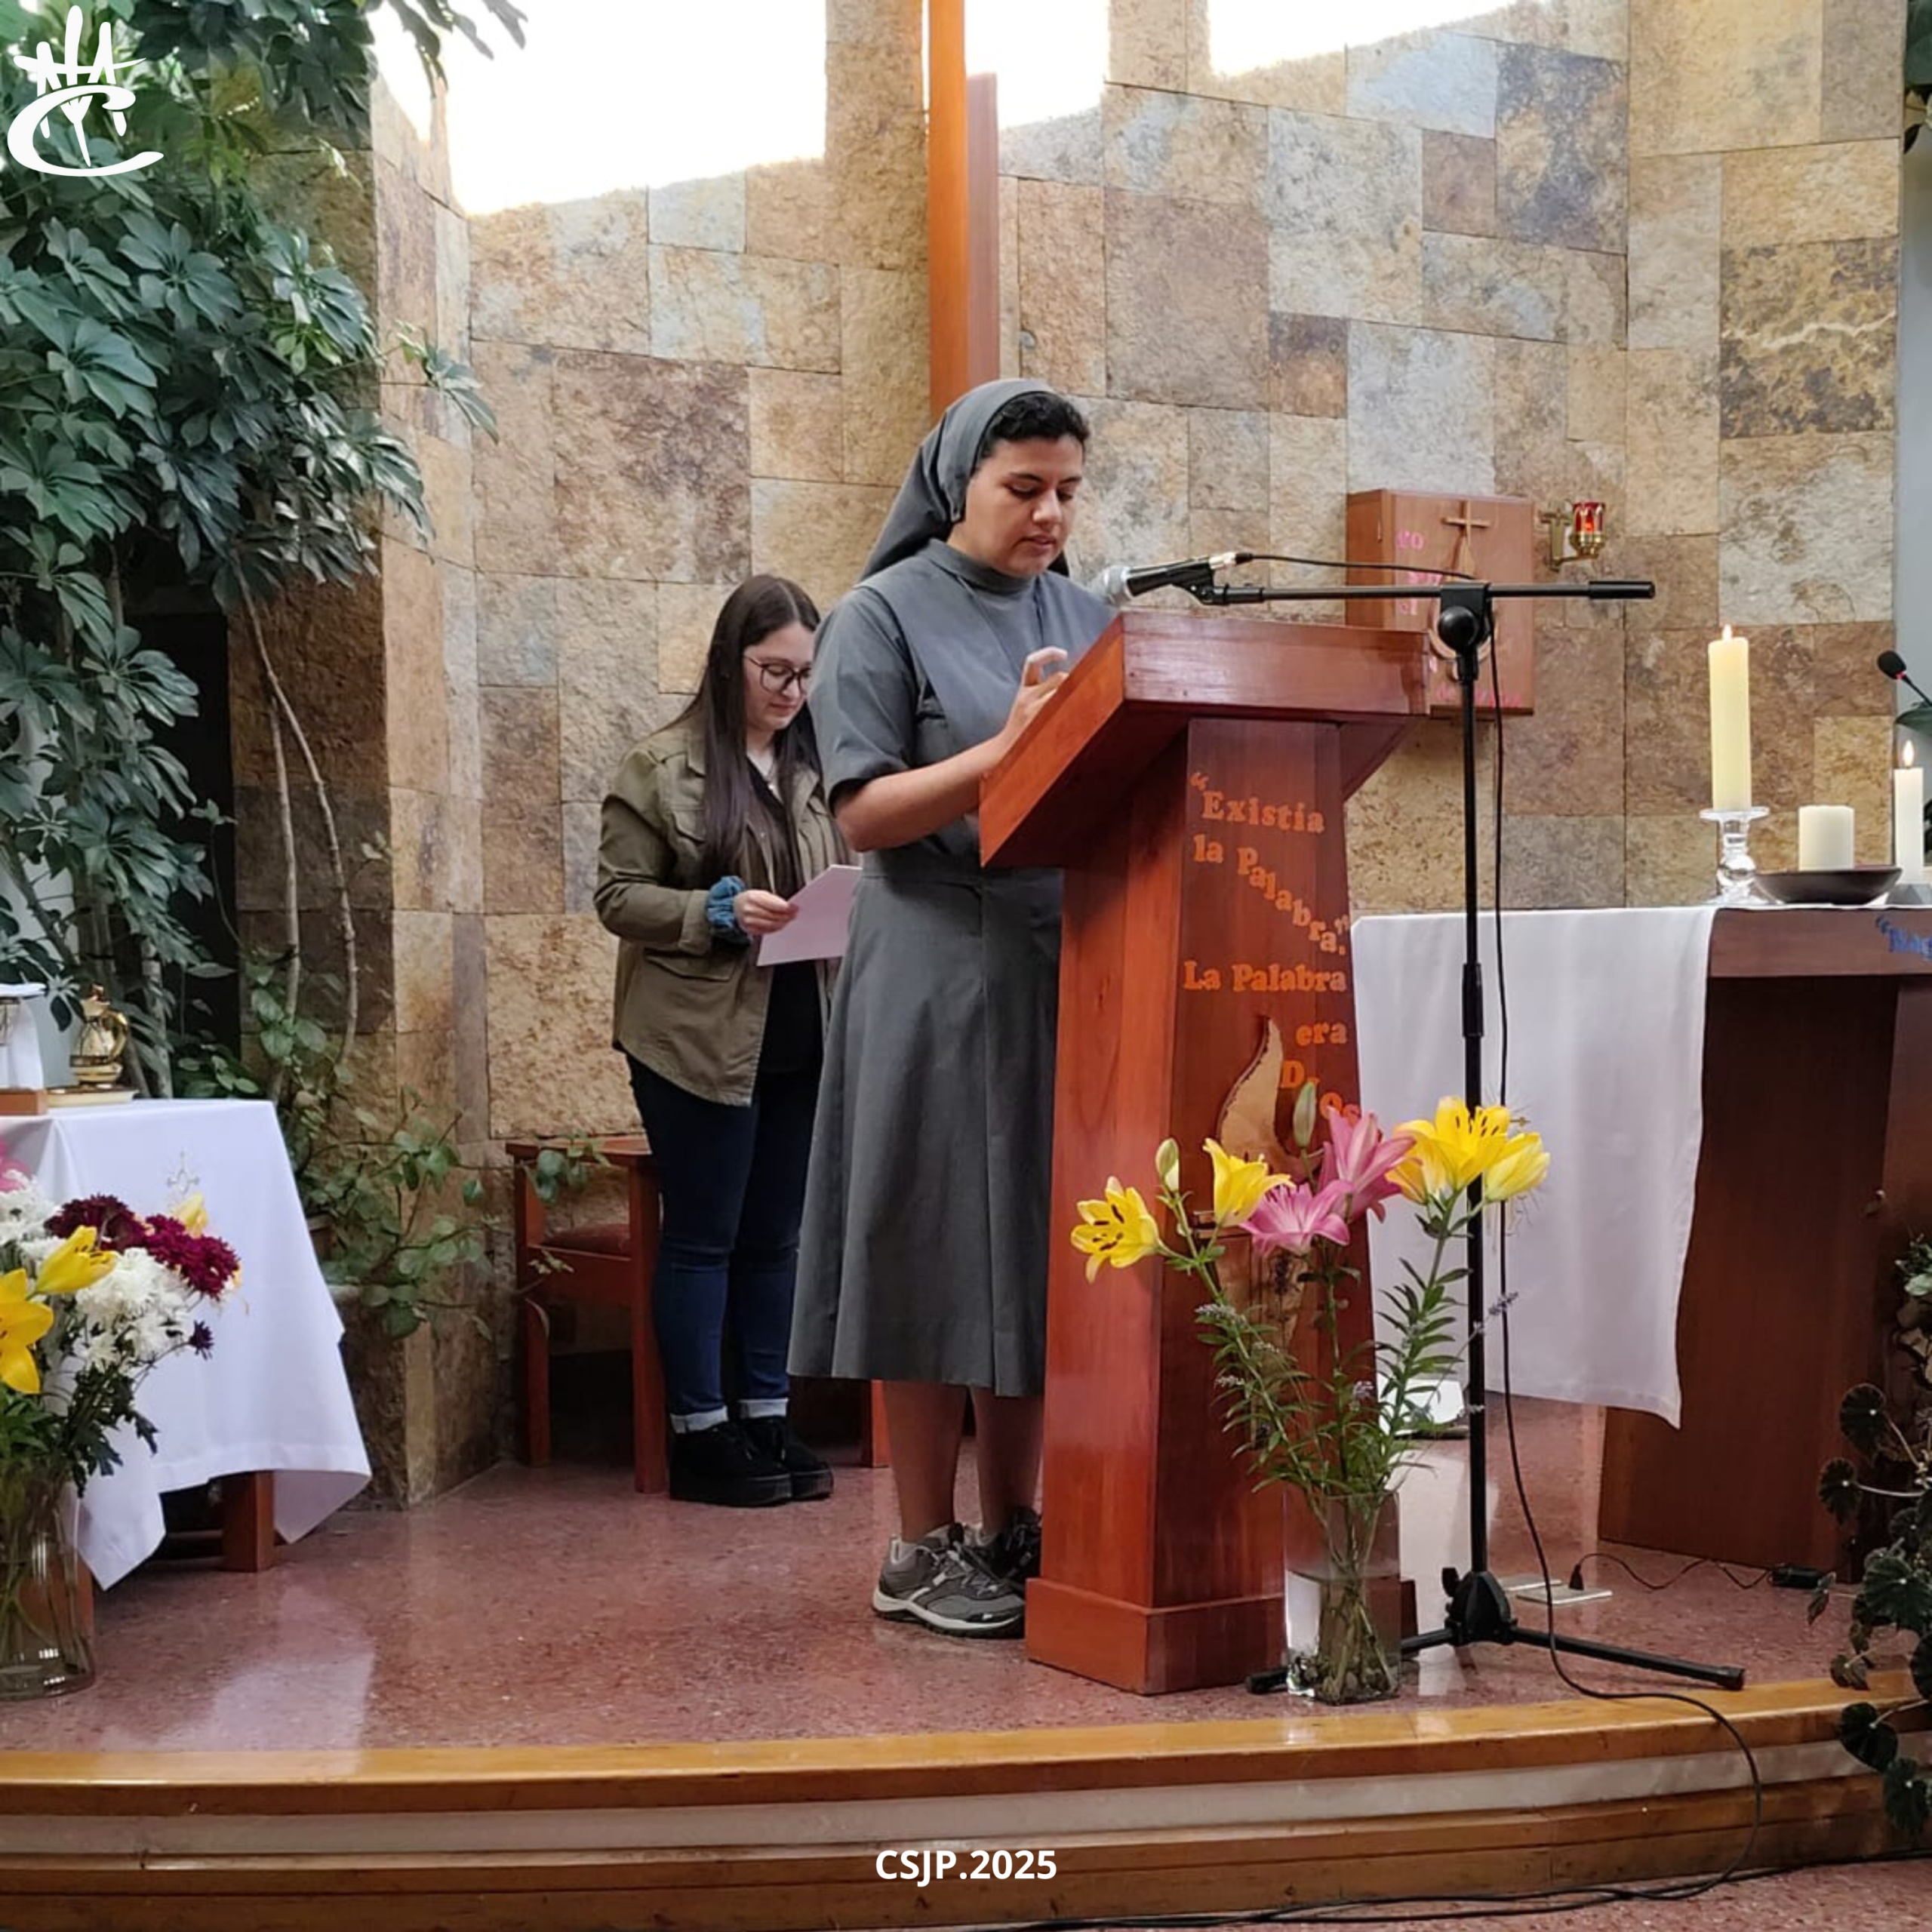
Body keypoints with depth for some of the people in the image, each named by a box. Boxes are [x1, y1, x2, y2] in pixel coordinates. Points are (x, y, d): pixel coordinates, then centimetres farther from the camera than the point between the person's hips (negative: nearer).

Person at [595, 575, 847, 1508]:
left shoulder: (817, 768, 9)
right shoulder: (662, 767, -4)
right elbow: (618, 895, -6)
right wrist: (718, 912, -19)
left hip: (801, 1038, 5)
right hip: (700, 1039, -5)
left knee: (776, 1237, 12)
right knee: (702, 1237, 3)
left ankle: (767, 1417, 21)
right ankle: (698, 1433, 11)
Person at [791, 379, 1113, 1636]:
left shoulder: (1087, 619, 15)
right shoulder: (886, 616, -1)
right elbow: (865, 812, -9)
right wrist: (1007, 748, -20)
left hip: (1073, 969, 5)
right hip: (942, 975, -5)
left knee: (1045, 1250, 7)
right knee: (940, 1251, -1)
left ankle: (1013, 1530, 18)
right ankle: (924, 1550, 9)